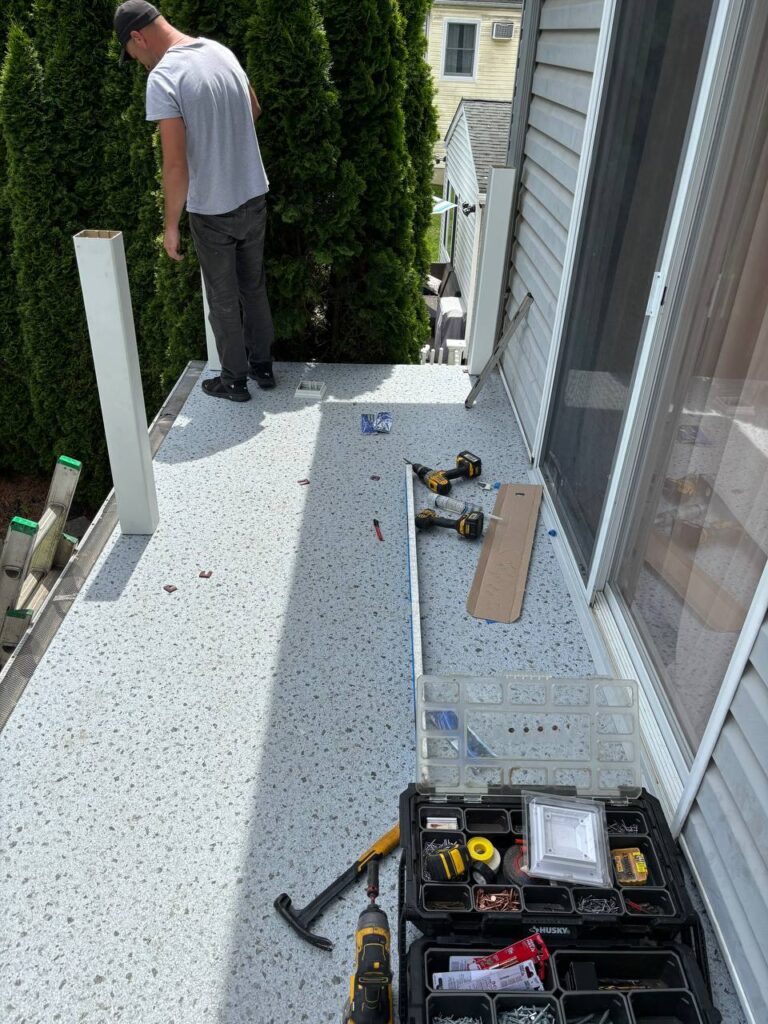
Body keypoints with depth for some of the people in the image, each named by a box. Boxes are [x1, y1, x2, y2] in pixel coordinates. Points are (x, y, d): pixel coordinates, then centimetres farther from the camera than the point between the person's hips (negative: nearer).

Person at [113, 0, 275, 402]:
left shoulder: (163, 78, -19)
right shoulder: (222, 52, 4)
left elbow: (175, 166, -22)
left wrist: (170, 225, -10)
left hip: (212, 211, -6)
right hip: (254, 197, 6)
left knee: (223, 301, 9)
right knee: (254, 287, 19)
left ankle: (234, 381, 23)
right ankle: (262, 366, 32)